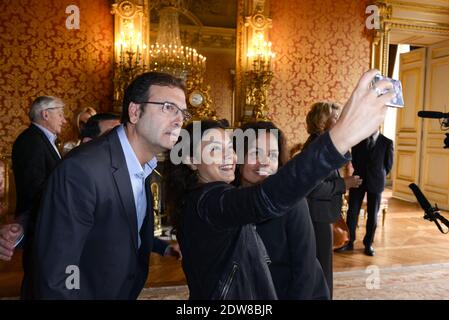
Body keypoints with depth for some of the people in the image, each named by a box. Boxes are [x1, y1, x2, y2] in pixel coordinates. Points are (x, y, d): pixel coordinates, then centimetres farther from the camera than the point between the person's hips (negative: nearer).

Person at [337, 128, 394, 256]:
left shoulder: (387, 142, -3)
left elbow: (388, 164, 4)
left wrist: (378, 177, 9)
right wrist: (360, 173, 11)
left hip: (375, 183, -1)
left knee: (373, 215, 6)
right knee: (352, 212, 1)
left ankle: (368, 244, 20)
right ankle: (349, 242, 12)